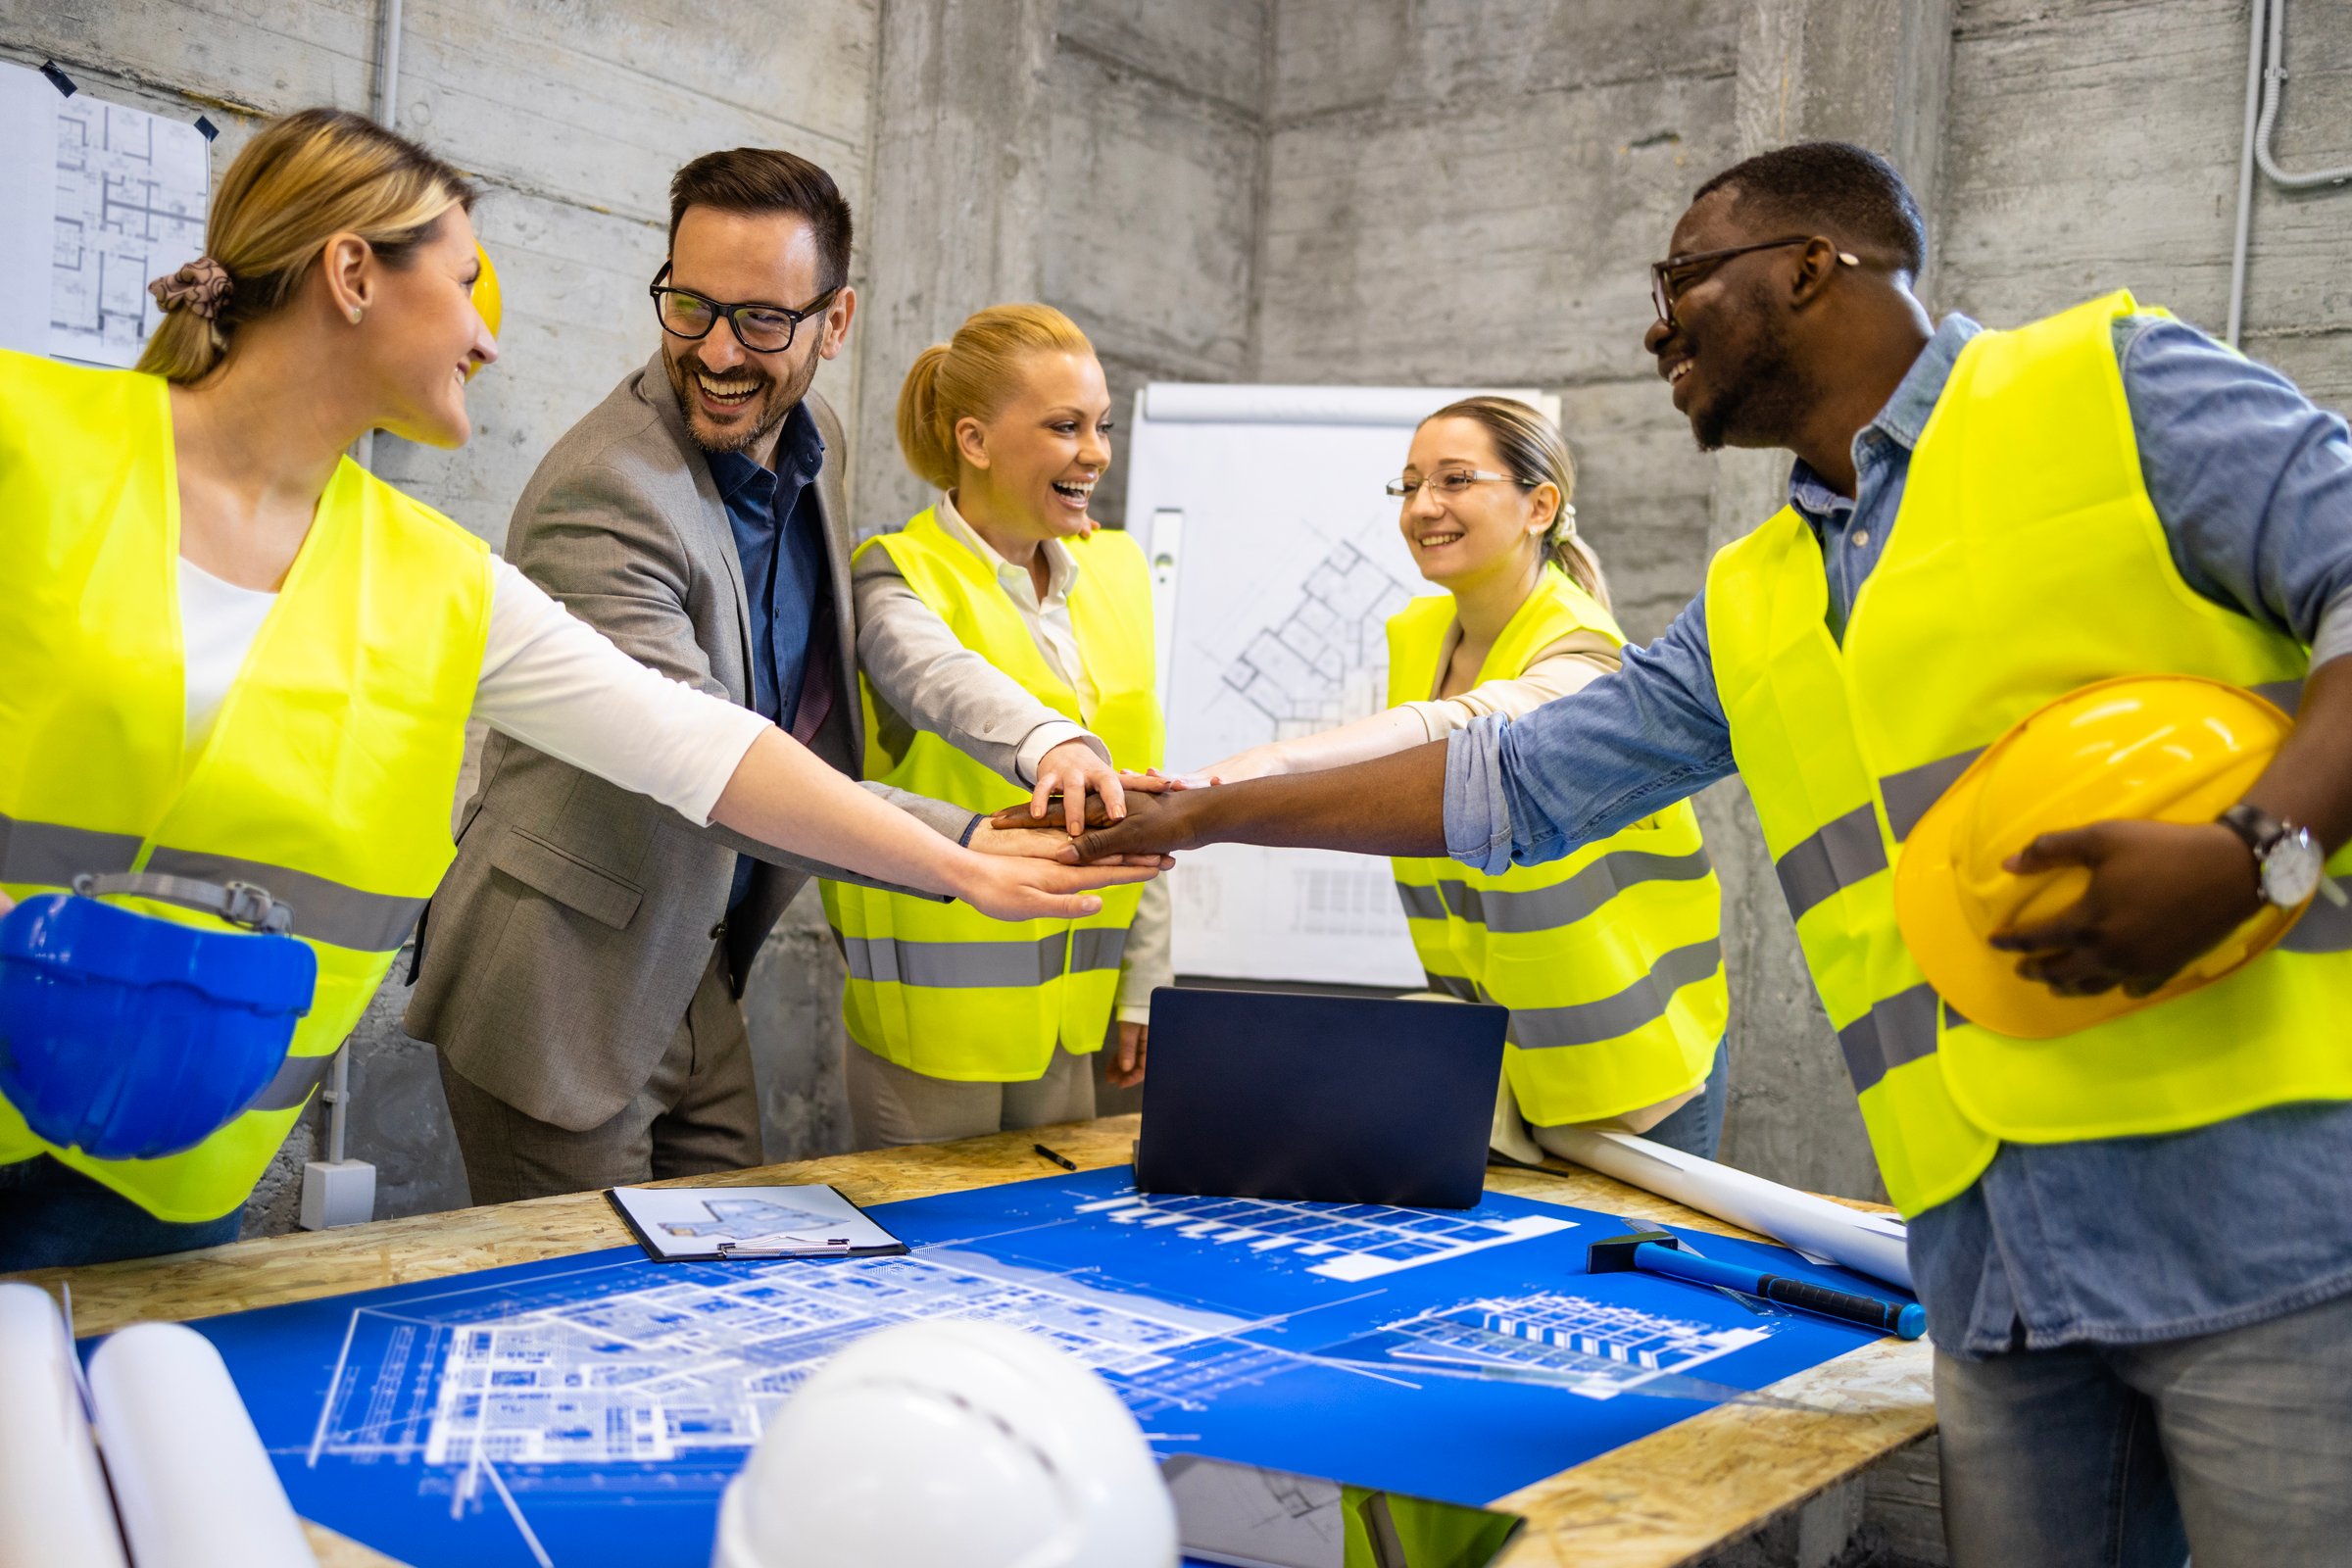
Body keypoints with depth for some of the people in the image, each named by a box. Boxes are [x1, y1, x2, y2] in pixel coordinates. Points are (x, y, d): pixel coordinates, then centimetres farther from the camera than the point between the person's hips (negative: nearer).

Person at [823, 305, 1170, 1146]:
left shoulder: (1117, 569, 9)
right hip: (933, 1009, -5)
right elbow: (940, 677, -34)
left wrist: (1145, 982, 11)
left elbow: (1141, 803, 12)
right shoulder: (903, 575, -9)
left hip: (1065, 1010, 6)